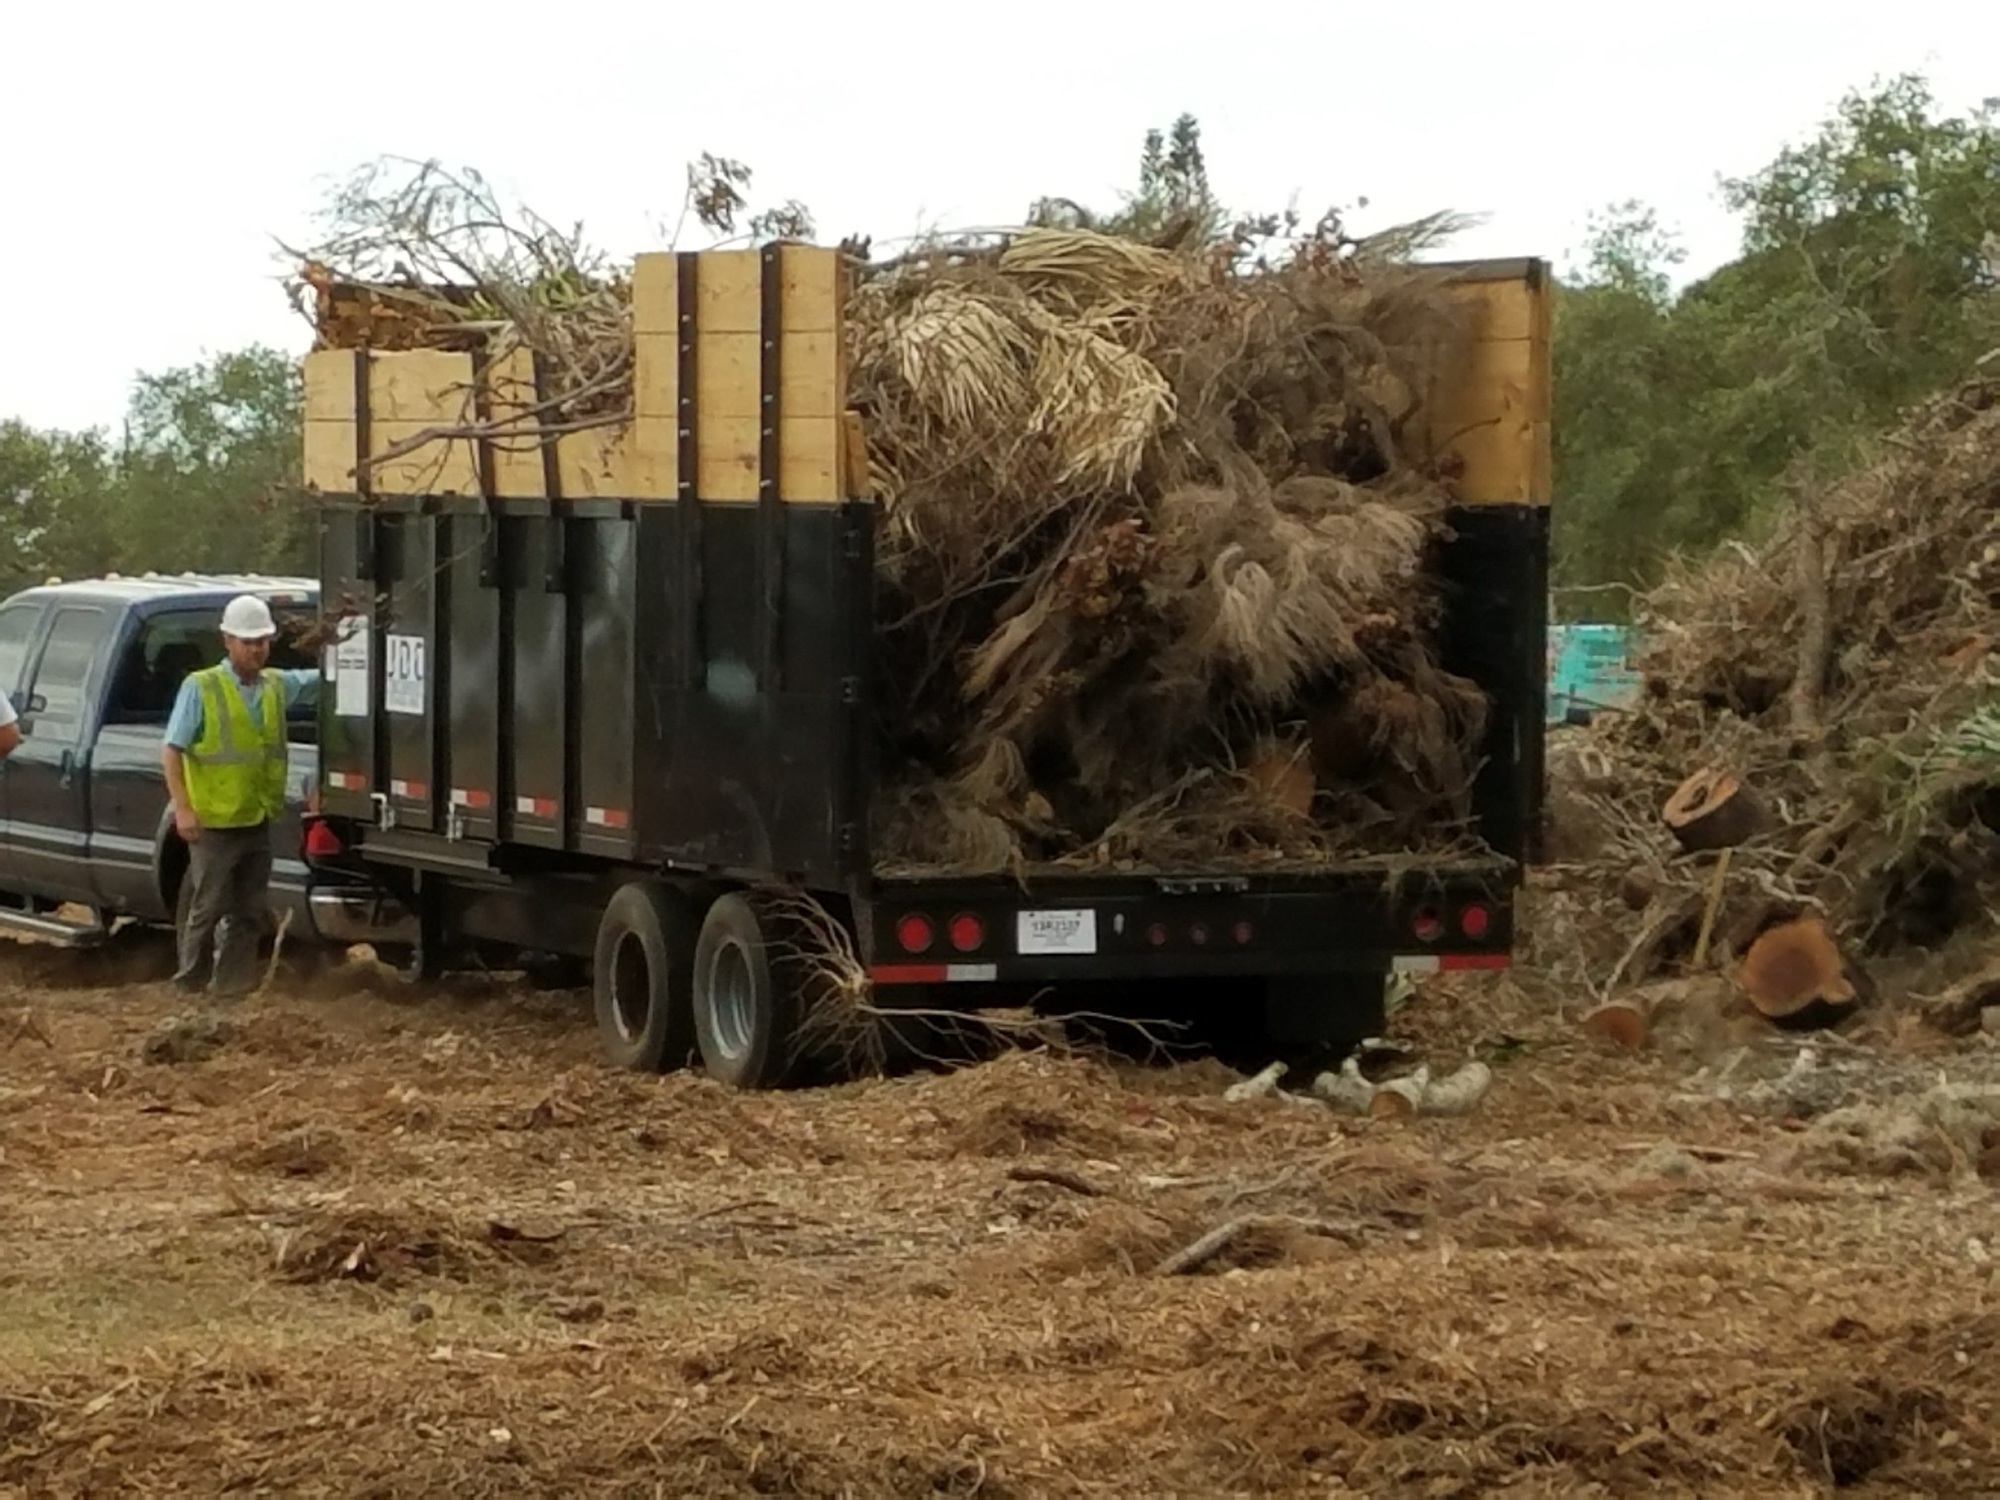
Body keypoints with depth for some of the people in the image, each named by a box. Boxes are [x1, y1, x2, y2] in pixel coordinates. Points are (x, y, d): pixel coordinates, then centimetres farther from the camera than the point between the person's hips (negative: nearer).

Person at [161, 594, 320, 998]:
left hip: (257, 822, 6)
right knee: (207, 910, -1)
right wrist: (182, 808, -17)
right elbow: (172, 750, -8)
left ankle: (234, 988, 16)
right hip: (213, 823, -6)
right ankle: (187, 989, 9)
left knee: (249, 913, 9)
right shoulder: (200, 687, -7)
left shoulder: (278, 685, 9)